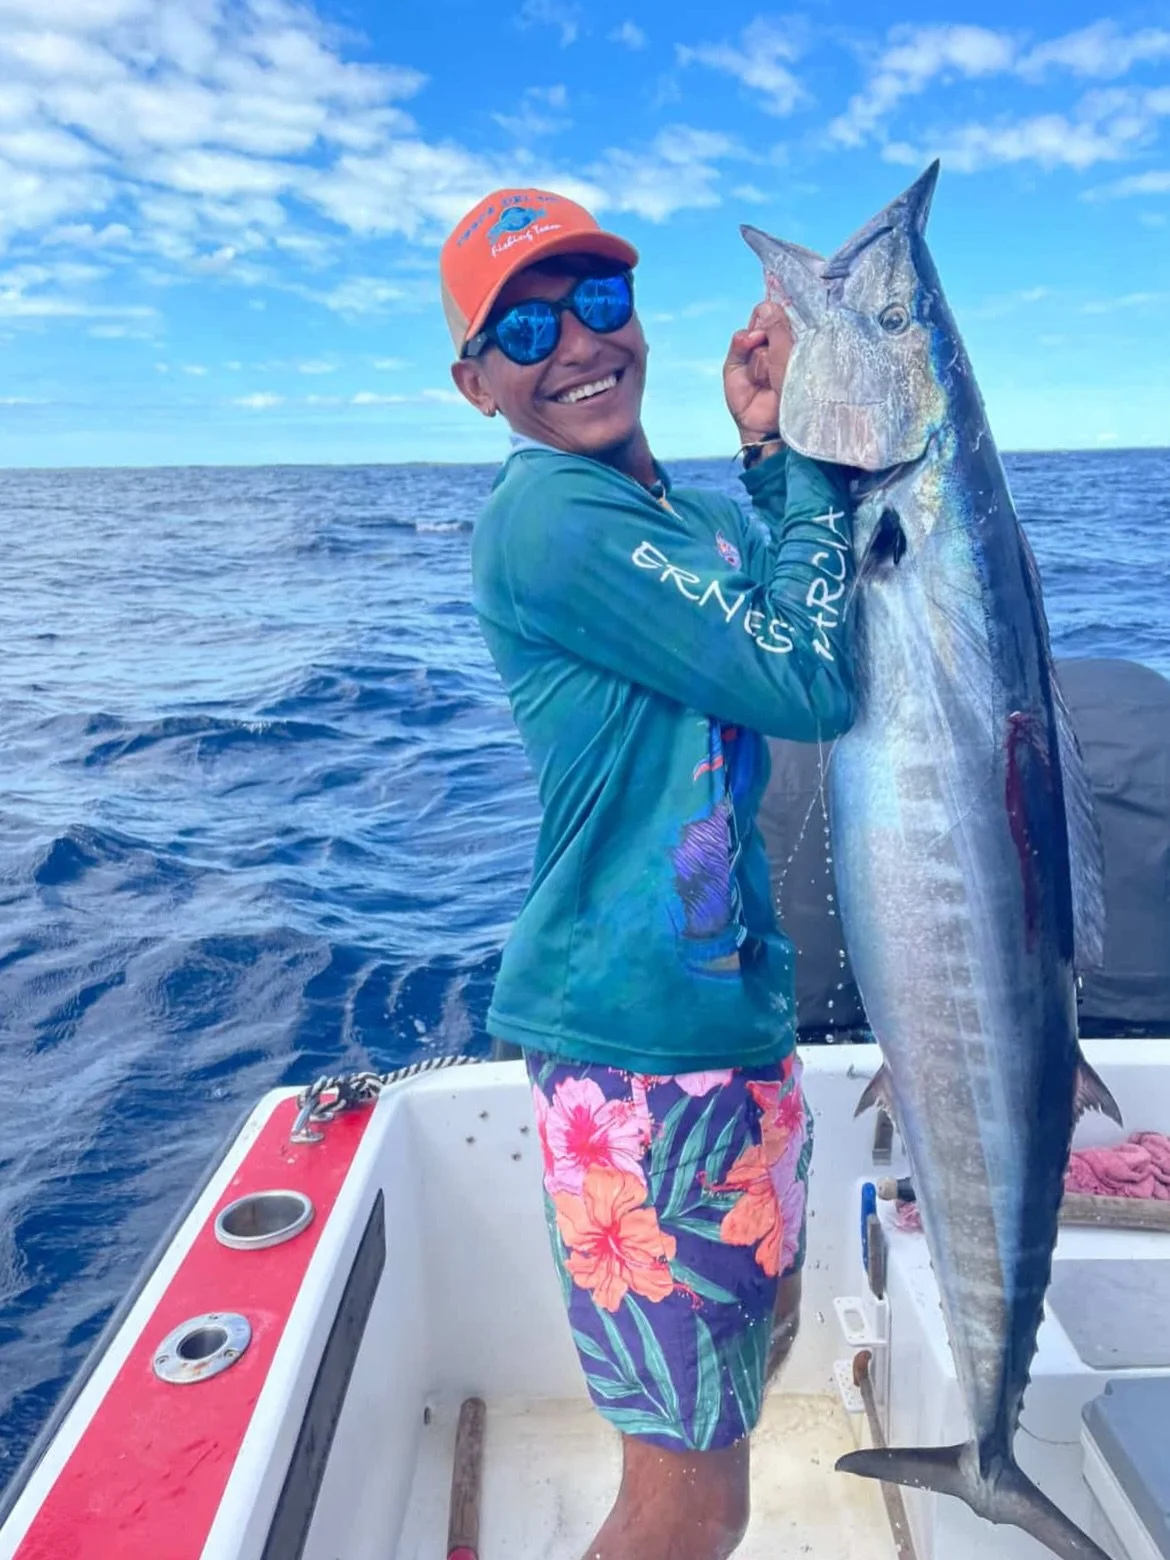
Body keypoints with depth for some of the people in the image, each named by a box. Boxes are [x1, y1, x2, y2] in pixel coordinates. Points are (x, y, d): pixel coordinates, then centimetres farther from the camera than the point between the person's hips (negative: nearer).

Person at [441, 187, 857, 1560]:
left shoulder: (674, 511, 11)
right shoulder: (552, 514, -18)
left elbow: (807, 621, 5)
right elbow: (808, 686, -19)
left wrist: (765, 449, -4)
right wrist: (803, 442, -9)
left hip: (736, 1008, 10)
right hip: (641, 1045, -9)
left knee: (764, 1328, 29)